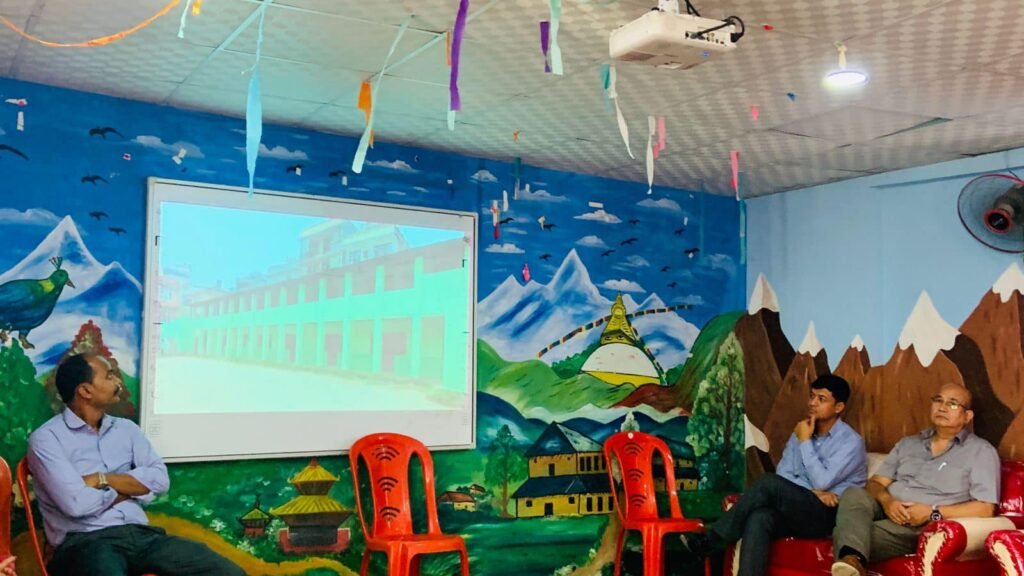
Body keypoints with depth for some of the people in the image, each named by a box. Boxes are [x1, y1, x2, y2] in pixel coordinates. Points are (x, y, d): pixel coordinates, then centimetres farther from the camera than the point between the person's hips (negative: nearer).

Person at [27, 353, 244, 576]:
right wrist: (131, 488, 2)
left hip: (139, 533, 5)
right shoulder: (46, 438, -1)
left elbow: (159, 479, 5)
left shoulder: (126, 428, 18)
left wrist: (102, 480, -5)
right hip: (86, 542, -5)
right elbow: (76, 503, -13)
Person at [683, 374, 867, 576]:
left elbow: (822, 482, -17)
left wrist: (805, 442, -11)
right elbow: (783, 475, 4)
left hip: (827, 515, -6)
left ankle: (711, 540, -21)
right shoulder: (801, 432, 14)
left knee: (768, 483, -29)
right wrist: (812, 491, -13)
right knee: (759, 518, -30)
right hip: (797, 509, 6)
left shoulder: (851, 441, -6)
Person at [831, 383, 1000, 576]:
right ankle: (853, 559, -55)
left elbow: (985, 509, -6)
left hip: (923, 528, -5)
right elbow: (875, 482, 14)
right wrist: (886, 501, -11)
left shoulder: (981, 451, 3)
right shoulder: (908, 443, 20)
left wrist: (932, 512, -15)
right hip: (887, 512, 5)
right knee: (855, 495, -34)